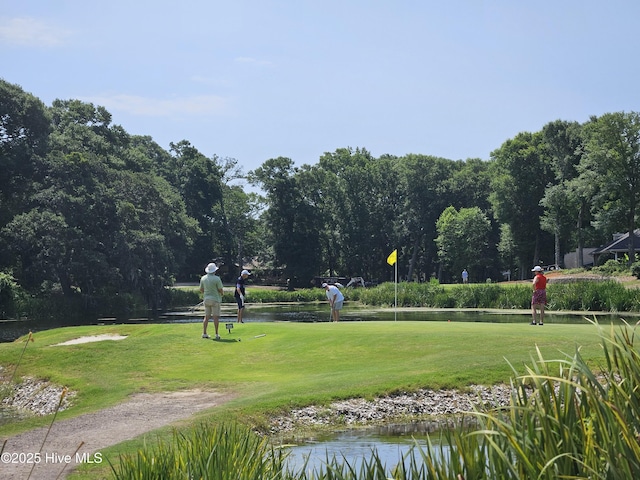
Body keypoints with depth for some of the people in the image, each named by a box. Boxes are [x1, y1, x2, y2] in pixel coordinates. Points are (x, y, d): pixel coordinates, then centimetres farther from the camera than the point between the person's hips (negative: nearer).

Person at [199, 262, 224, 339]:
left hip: (206, 299, 5)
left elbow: (201, 290, 10)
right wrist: (222, 291, 13)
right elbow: (221, 290, -10)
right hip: (215, 299, -5)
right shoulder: (217, 279, -14)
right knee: (216, 317, -2)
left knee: (207, 317, 10)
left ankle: (204, 333, 8)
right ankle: (216, 334, -3)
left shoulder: (203, 278, 4)